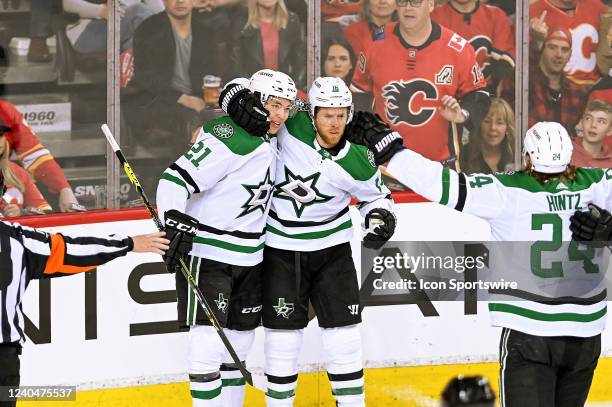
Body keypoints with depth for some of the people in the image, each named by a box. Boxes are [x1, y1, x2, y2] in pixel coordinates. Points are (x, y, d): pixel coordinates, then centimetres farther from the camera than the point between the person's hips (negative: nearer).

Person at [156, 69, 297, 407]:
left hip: (247, 258, 9)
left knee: (240, 338, 12)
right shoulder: (229, 139, -20)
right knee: (208, 339, -12)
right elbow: (175, 180, -25)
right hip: (206, 252, -9)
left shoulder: (269, 139, 7)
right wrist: (175, 223, -39)